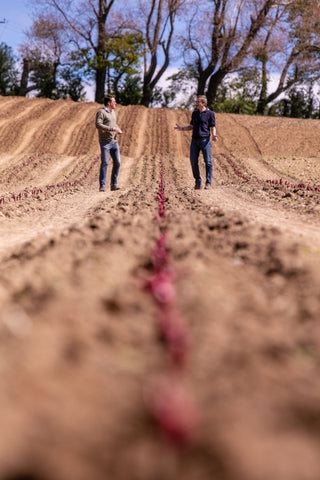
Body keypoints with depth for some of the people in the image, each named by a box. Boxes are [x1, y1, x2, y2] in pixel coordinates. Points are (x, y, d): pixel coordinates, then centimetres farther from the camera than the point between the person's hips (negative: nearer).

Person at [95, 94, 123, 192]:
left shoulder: (112, 112, 18)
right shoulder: (101, 112, -8)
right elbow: (98, 125, -22)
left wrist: (118, 129, 9)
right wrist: (112, 129, -21)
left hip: (114, 141, 7)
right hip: (105, 142, -7)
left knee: (117, 162, 2)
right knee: (104, 163, -11)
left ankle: (113, 184, 10)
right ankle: (102, 186, -6)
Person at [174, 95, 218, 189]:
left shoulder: (210, 113, 0)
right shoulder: (194, 113, 14)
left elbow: (212, 128, 0)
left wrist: (214, 136, -20)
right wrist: (181, 128, 7)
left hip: (205, 140, -4)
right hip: (194, 140, 5)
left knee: (208, 162, -4)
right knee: (193, 162, 0)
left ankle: (208, 183, 4)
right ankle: (198, 182, 13)